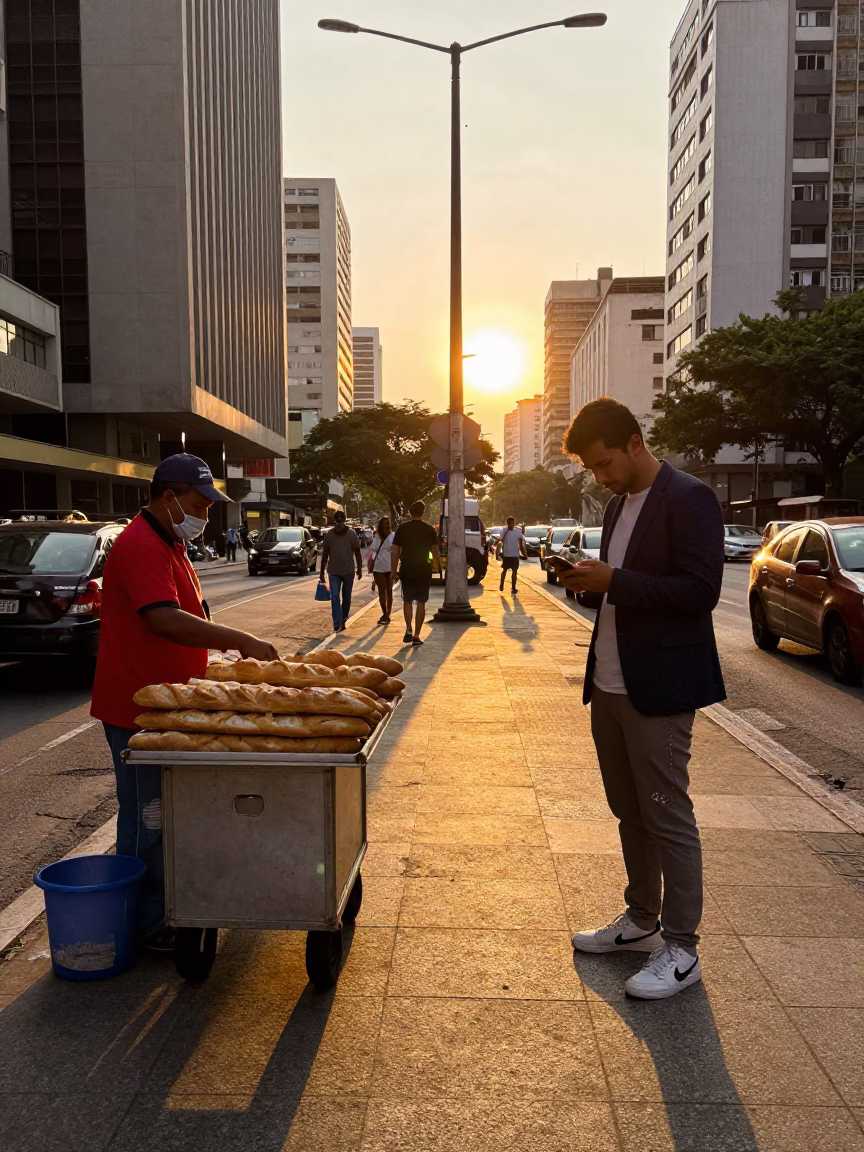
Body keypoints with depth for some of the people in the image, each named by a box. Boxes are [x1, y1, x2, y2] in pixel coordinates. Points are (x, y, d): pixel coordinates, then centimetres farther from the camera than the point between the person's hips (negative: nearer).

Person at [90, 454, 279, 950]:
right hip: (138, 709, -10)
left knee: (166, 812, 18)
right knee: (146, 818, 2)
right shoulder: (141, 546, -19)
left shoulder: (169, 545, 15)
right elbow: (166, 620, -31)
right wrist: (241, 640, -31)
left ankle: (164, 906, 32)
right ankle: (147, 925, 16)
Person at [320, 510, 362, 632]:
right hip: (334, 571, 1)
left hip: (348, 571, -1)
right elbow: (325, 554, 5)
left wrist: (359, 569, -1)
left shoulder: (352, 534, -7)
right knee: (335, 597, -10)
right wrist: (322, 572, 6)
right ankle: (337, 623, -14)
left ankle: (343, 620, 26)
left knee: (346, 597, 10)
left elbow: (357, 553, 0)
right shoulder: (329, 535, -2)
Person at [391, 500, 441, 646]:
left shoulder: (402, 528, -1)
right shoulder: (430, 530, -1)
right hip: (424, 570, 0)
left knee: (407, 600, 15)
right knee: (421, 602, 6)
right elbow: (435, 552, 0)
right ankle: (416, 636, 5)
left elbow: (395, 552, 0)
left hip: (406, 570, 0)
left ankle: (409, 629, -2)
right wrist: (439, 569, 11)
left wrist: (394, 571, 6)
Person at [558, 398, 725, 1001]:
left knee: (668, 816, 1)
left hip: (657, 689, -8)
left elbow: (701, 590, -19)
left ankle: (680, 950, 14)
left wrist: (614, 580, -21)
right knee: (630, 812, 17)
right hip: (610, 685, 8)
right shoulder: (620, 504, 14)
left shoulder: (688, 498, -12)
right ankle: (642, 920, 32)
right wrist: (589, 584, 1)